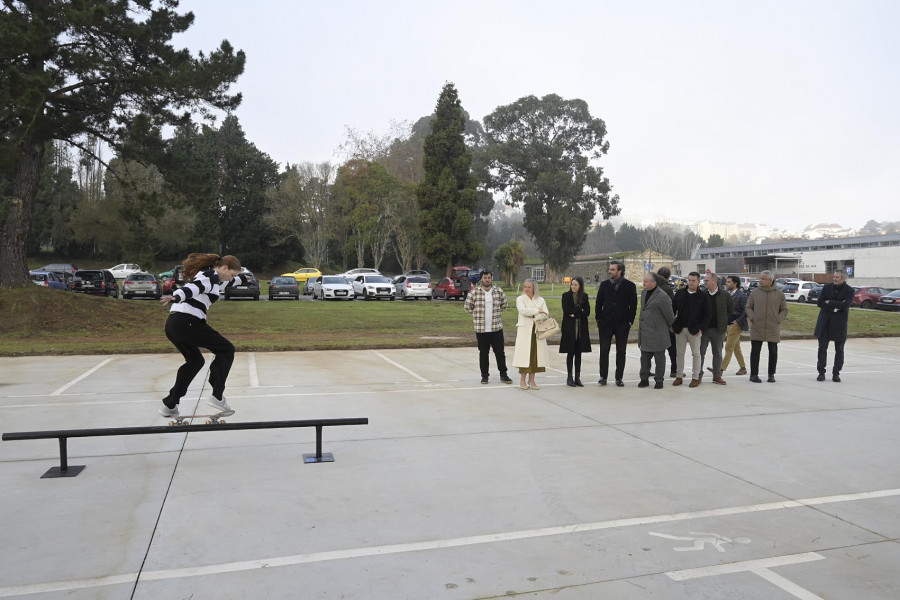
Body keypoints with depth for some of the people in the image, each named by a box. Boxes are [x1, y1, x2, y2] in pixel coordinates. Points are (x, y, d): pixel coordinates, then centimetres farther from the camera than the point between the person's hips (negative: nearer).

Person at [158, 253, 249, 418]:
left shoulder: (209, 275, 25)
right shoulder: (211, 275, -6)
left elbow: (225, 282, 48)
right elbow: (193, 288, -27)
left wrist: (243, 279, 66)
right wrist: (176, 297, -47)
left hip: (172, 324, 10)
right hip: (189, 322, -10)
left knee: (195, 360, 25)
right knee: (226, 350, 2)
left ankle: (169, 405, 24)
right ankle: (217, 396, -5)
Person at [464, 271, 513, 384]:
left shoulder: (498, 291, 3)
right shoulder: (474, 292, -4)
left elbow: (505, 304, 18)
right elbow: (468, 306, 7)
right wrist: (477, 315, 9)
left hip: (497, 327, 1)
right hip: (481, 329, -1)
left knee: (500, 352, 6)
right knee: (483, 353, 7)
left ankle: (503, 374, 16)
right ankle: (484, 375, 17)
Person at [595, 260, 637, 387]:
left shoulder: (630, 286, -1)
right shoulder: (604, 285, 5)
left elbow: (633, 305, 1)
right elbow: (599, 303, 8)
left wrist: (629, 321, -4)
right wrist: (598, 319, 1)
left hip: (622, 324, -1)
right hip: (606, 323, 1)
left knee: (621, 352, 6)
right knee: (604, 351, 2)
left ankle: (619, 378, 14)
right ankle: (603, 376, 10)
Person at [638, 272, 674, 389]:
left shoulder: (662, 296, -18)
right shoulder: (644, 293, 8)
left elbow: (669, 315, -9)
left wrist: (670, 327, 4)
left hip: (657, 333, -7)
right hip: (644, 331, 8)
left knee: (659, 357, 5)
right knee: (644, 356, 12)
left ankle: (659, 380, 14)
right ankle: (644, 379, 21)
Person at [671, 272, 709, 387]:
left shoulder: (702, 296, -3)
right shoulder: (680, 293, 4)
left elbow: (707, 314, -1)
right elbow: (673, 309, 8)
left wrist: (700, 328, -8)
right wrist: (671, 324, 2)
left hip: (694, 330, -2)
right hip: (680, 328, 3)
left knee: (696, 353, 4)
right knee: (679, 353, 7)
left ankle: (695, 377, 12)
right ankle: (679, 376, 16)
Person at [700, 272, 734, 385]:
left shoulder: (725, 295, -2)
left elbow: (731, 310, 8)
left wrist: (723, 322, 7)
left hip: (718, 329, 0)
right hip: (704, 328, 1)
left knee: (717, 354, 9)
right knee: (700, 353, 3)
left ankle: (717, 376, 18)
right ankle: (698, 375, 11)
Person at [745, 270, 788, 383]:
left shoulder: (779, 293, 3)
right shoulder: (755, 292, 3)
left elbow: (784, 310, 9)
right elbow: (748, 307, 11)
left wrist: (778, 319, -5)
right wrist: (751, 318, -4)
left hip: (773, 328, 0)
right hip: (757, 328, 0)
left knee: (773, 352, 8)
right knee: (755, 351, 1)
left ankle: (771, 375, 20)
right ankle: (754, 374, 9)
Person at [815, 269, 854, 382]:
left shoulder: (849, 291, -4)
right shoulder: (827, 287, 3)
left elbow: (846, 305, -19)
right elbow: (820, 303, -6)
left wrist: (829, 303, -13)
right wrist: (834, 308, -15)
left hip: (839, 323, -2)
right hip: (825, 322, 2)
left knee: (839, 350, 5)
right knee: (822, 348, 3)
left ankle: (836, 373, 15)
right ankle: (821, 372, 10)